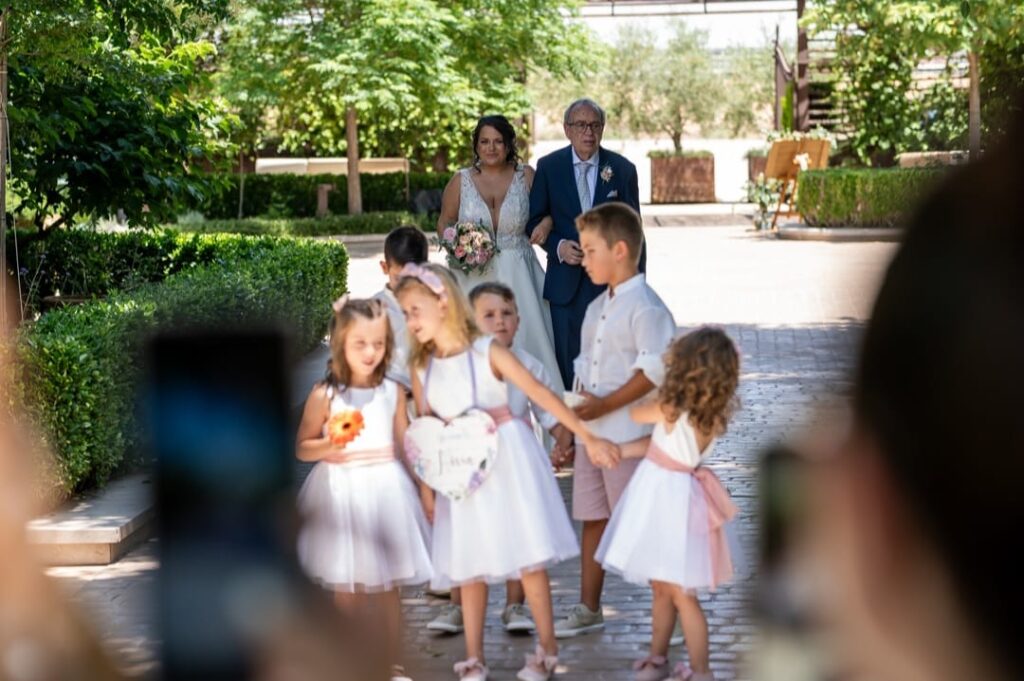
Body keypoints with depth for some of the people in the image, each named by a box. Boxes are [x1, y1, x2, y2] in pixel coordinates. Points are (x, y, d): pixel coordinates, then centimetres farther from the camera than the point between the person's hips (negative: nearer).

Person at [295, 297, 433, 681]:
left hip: (386, 489, 2)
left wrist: (425, 490, 10)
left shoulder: (392, 392, 2)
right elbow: (302, 447, 0)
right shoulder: (324, 396, -6)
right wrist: (328, 446, -21)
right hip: (341, 492, -2)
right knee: (346, 589, 4)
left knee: (388, 587, 9)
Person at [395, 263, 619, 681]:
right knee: (469, 565, 8)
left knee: (528, 557, 0)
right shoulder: (422, 368, 1)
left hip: (507, 462, -4)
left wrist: (589, 439, -14)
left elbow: (542, 395, -12)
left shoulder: (487, 352, -12)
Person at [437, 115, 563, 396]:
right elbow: (445, 222, 11)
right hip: (474, 276, 0)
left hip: (517, 275, 0)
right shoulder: (461, 180, 5)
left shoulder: (526, 176, 4)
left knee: (526, 339, -6)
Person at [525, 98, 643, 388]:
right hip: (566, 283, 0)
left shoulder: (622, 169, 2)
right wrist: (558, 246, -13)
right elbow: (534, 221, 7)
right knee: (568, 363, 3)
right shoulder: (549, 167, 3)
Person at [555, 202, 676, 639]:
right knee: (592, 518, 13)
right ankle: (588, 609, 22)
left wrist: (604, 406, -23)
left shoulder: (645, 307, -14)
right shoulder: (596, 309, 15)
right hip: (591, 432, 9)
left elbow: (654, 370, -22)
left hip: (628, 434, -9)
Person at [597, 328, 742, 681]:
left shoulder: (671, 408, -21)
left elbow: (635, 413, 0)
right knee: (661, 586, 19)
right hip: (668, 493, 8)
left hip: (668, 496, -8)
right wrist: (619, 451, 18)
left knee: (679, 592, -3)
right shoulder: (712, 413, 0)